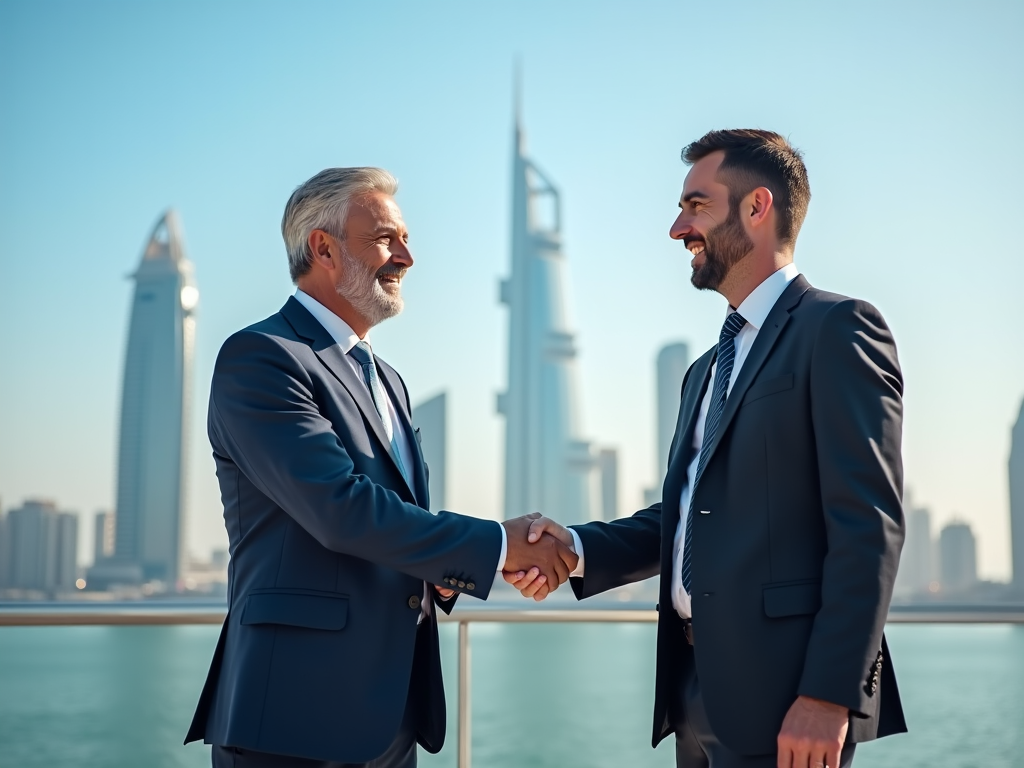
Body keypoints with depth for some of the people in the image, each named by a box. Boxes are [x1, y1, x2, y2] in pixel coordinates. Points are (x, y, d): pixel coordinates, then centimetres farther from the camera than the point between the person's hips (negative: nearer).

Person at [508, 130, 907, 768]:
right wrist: (578, 547, 0)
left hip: (781, 693, -8)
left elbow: (869, 525, -15)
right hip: (697, 690, 8)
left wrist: (829, 696, -21)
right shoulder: (708, 370, 20)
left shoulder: (837, 329, -7)